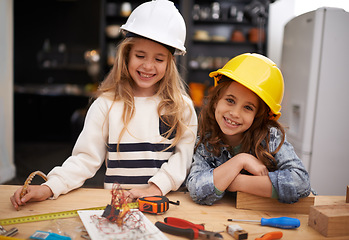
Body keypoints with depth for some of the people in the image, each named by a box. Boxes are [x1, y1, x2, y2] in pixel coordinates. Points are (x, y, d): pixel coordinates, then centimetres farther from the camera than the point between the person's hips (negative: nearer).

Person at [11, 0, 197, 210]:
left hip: (166, 200, -1)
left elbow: (184, 154, -1)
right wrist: (49, 188, -11)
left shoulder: (182, 107, 5)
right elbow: (85, 158, 2)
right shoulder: (107, 104, 4)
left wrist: (156, 187, -14)